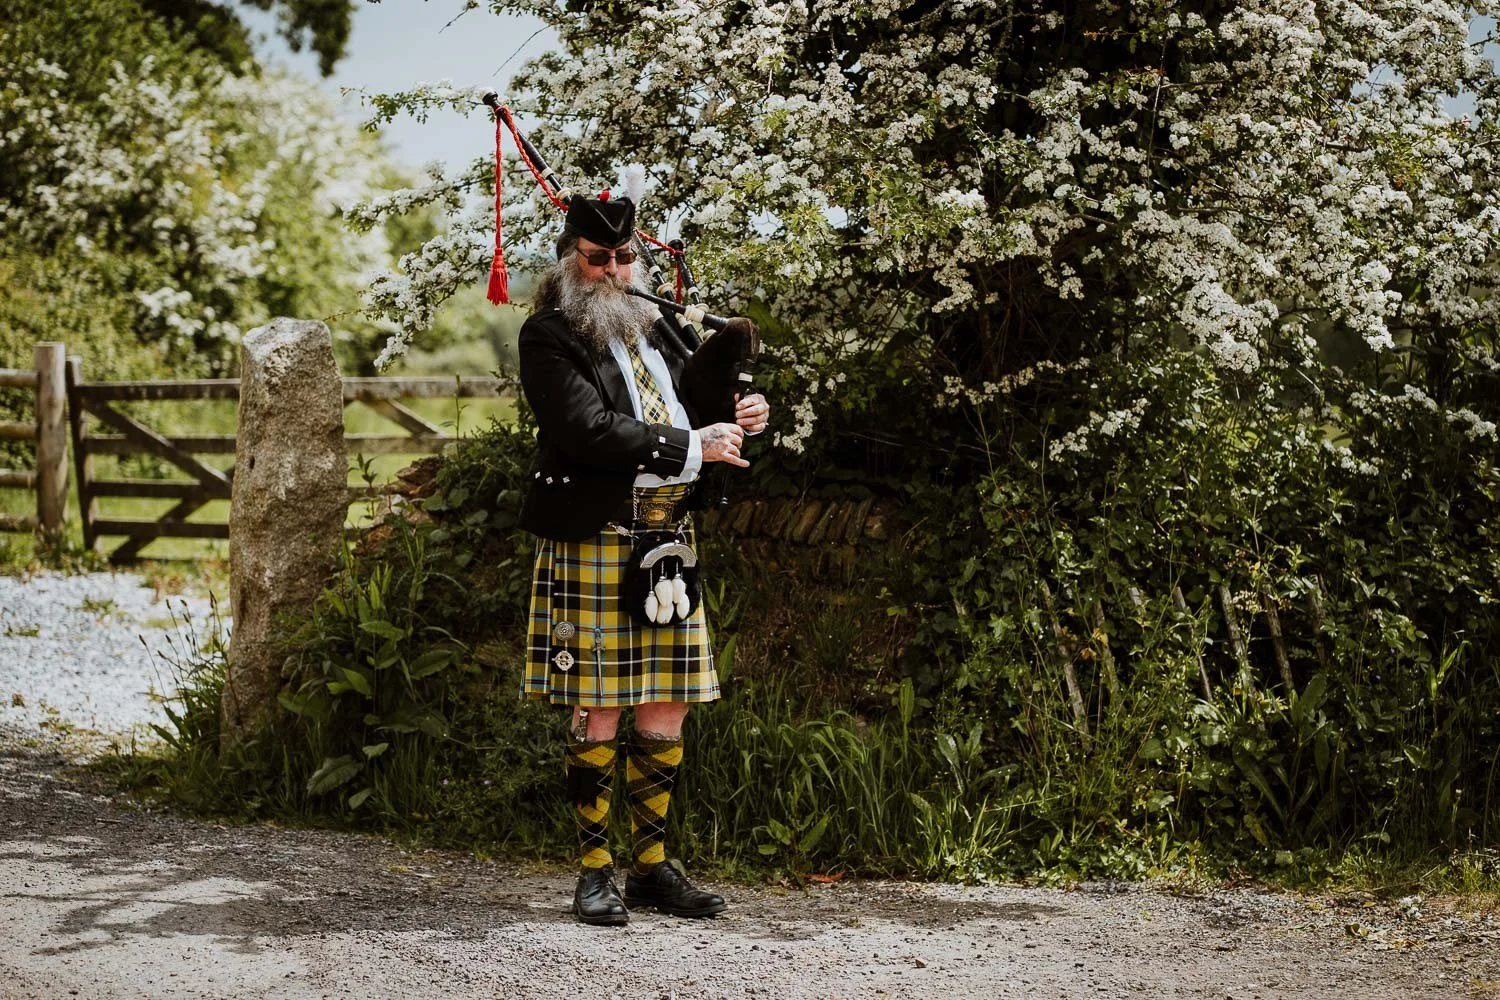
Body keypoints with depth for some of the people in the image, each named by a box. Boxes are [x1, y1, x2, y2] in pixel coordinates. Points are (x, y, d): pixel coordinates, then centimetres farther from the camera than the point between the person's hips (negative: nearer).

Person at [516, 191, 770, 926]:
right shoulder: (548, 337, -6)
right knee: (596, 713, -2)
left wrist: (733, 416, -2)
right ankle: (596, 873, 7)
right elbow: (590, 430, -18)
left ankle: (652, 866, 17)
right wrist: (692, 447, -18)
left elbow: (691, 394, 21)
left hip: (668, 542, 7)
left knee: (667, 709, 8)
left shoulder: (649, 325, 16)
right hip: (592, 544, -7)